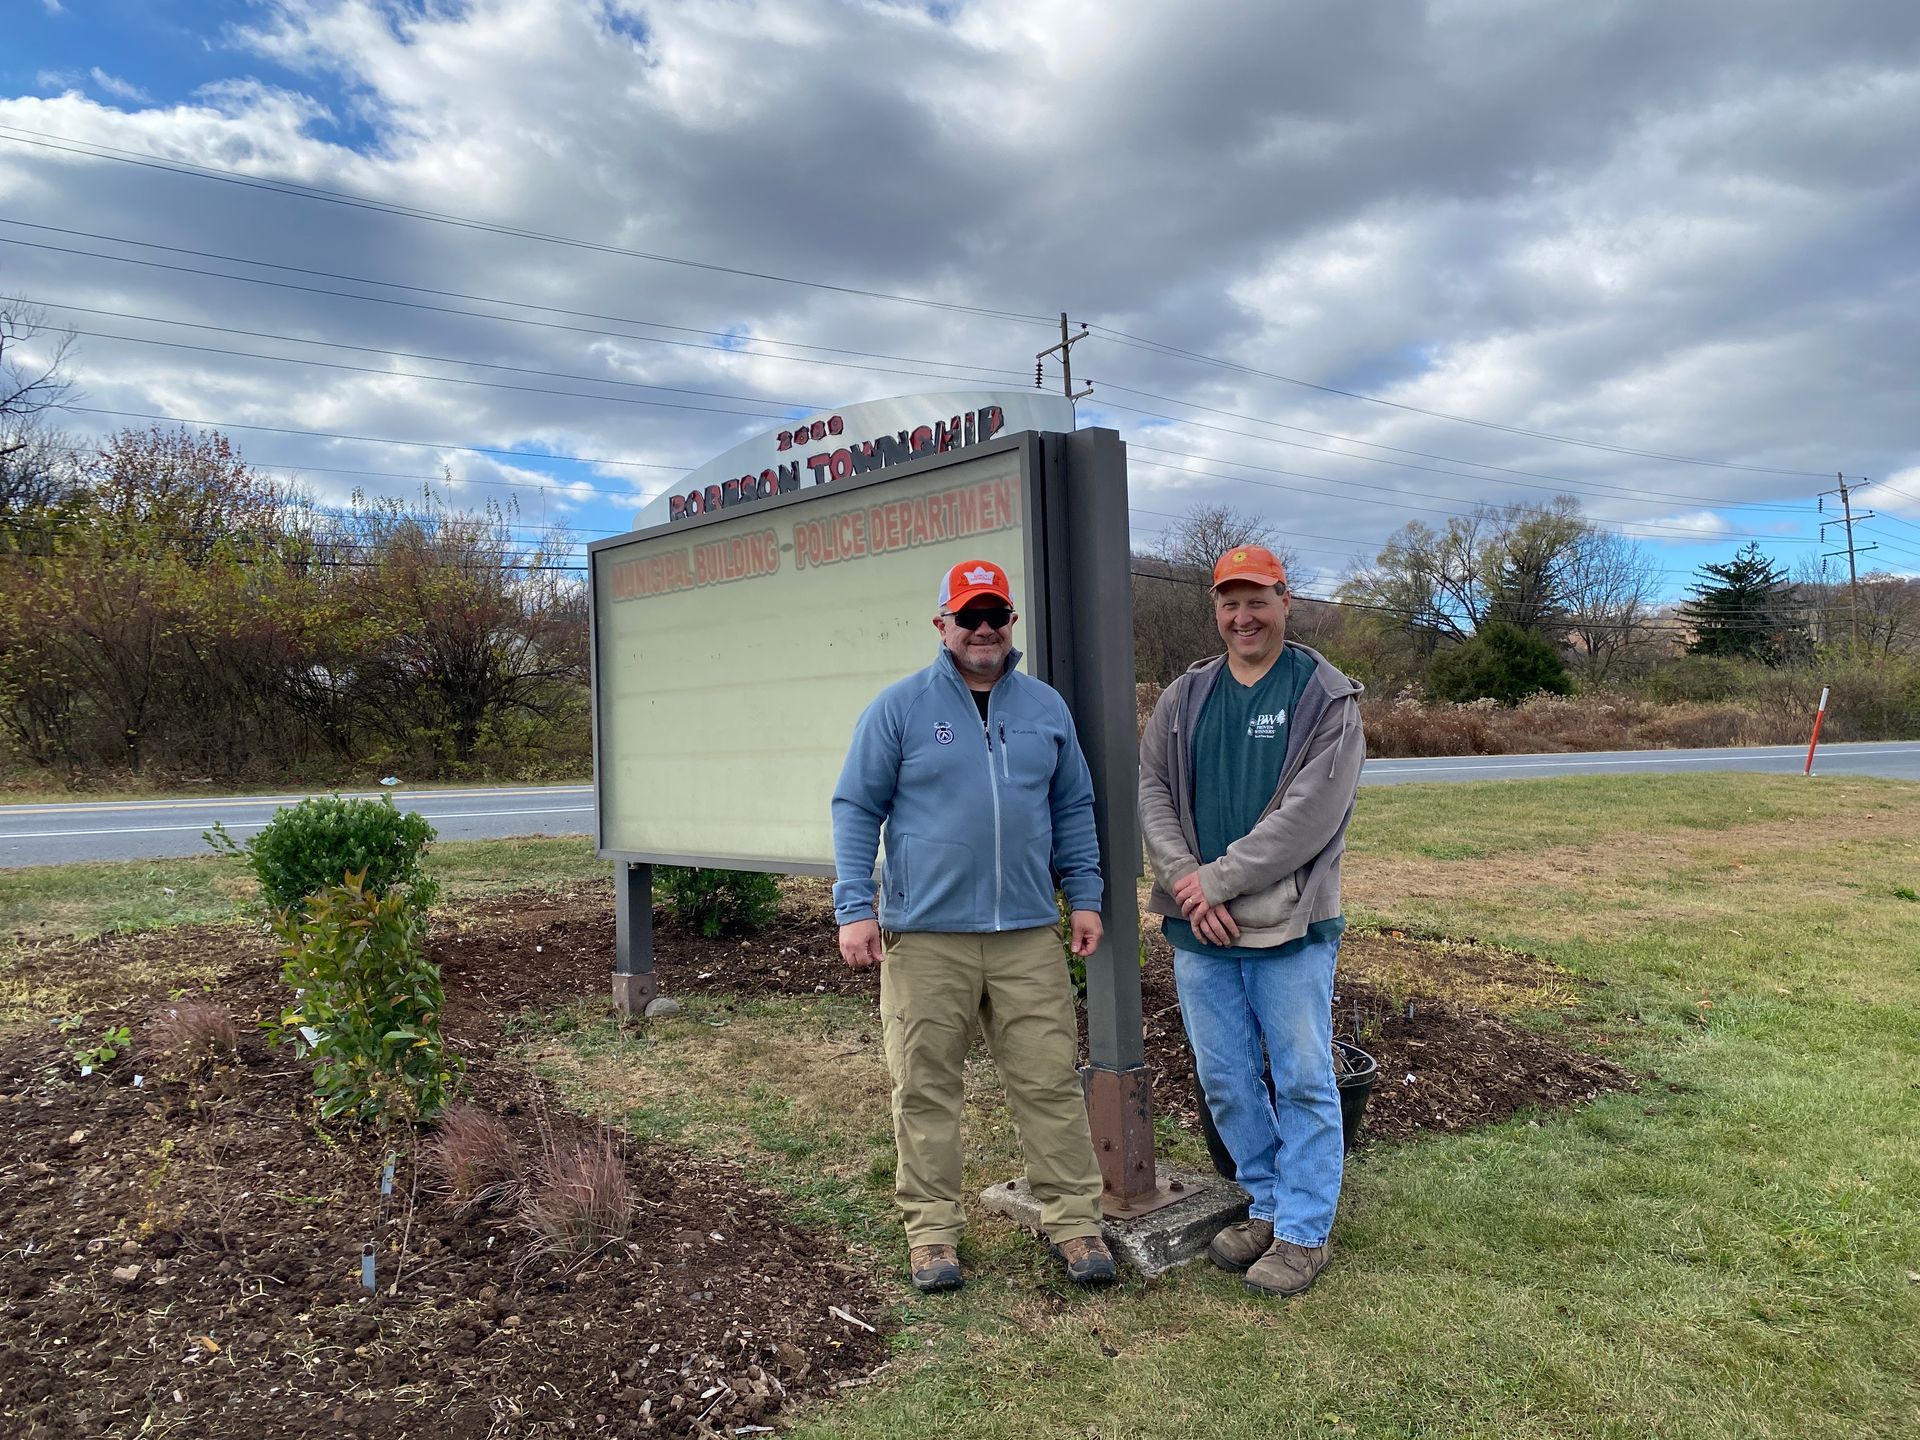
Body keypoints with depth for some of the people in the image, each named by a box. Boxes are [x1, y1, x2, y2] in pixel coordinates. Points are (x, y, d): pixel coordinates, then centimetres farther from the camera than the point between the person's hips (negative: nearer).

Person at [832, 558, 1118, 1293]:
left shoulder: (1046, 707, 11)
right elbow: (856, 810, 1)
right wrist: (854, 907, -6)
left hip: (1030, 934, 3)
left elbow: (1073, 810, 17)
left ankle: (1074, 1220, 18)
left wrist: (1085, 896, 10)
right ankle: (932, 1228, 19)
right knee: (924, 1089, 5)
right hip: (924, 936, -2)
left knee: (1050, 1082, 5)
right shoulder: (900, 706, 0)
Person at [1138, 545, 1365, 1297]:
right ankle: (1269, 1204, 32)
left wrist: (1218, 879, -15)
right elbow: (1151, 791, 4)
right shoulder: (1184, 697, 10)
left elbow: (1308, 815, -14)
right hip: (1198, 930, 5)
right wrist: (1185, 881, -11)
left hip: (1290, 927, -4)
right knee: (1224, 1081, 14)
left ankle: (1304, 1231, 19)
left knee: (1303, 1081, 4)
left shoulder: (1327, 697, -5)